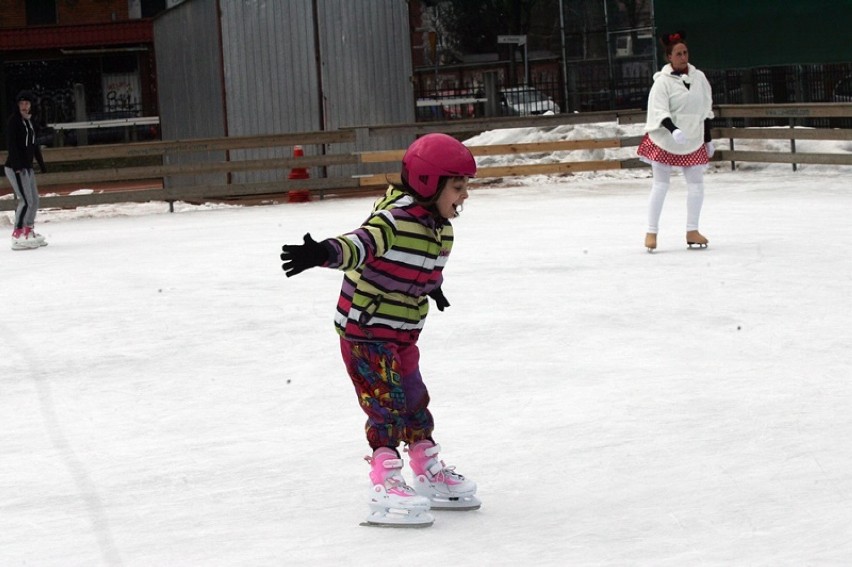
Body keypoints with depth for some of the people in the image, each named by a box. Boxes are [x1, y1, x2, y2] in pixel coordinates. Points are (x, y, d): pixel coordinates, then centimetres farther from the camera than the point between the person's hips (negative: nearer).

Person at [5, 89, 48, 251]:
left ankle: (29, 231, 26)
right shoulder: (14, 121, -11)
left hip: (27, 167, 9)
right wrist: (17, 165, -26)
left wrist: (41, 163, 22)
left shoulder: (30, 122, 13)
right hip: (15, 167, -9)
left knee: (34, 200, 15)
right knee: (26, 201, -14)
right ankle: (17, 236, -12)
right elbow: (11, 144, -19)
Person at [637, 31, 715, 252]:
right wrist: (674, 130, -32)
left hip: (693, 141, 5)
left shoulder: (699, 78, 5)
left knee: (696, 184, 4)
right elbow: (659, 112, -16)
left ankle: (692, 231, 14)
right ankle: (651, 232, 5)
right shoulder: (663, 82, -11)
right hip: (665, 140, -5)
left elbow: (706, 110, 13)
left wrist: (708, 138, 14)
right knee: (660, 185, -2)